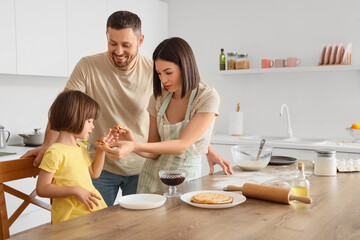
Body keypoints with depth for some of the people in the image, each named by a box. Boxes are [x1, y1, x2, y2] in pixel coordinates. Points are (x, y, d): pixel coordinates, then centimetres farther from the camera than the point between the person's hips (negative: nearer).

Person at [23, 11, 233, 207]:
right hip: (101, 166, 0)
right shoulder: (88, 67, -8)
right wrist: (47, 144, -20)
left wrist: (209, 151, -4)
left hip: (141, 166, 1)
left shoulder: (153, 72, -6)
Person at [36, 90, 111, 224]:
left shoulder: (81, 147, 16)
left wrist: (101, 150, 17)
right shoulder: (55, 152, -12)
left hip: (92, 210, 8)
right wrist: (74, 190, -18)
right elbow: (42, 189, -13)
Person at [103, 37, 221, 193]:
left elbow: (182, 145, -20)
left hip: (187, 178, -3)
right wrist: (132, 143, -19)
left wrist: (134, 147, -29)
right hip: (152, 178, 3)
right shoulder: (159, 98, 0)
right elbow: (154, 153, 2)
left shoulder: (208, 97, -12)